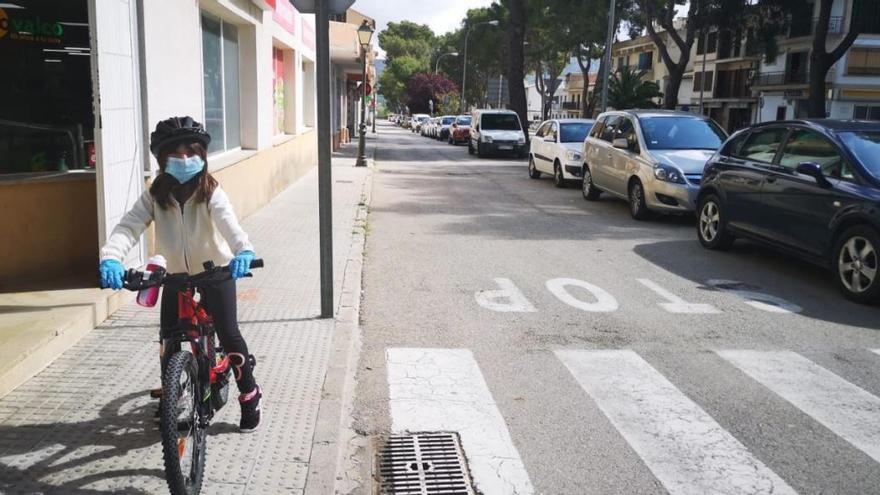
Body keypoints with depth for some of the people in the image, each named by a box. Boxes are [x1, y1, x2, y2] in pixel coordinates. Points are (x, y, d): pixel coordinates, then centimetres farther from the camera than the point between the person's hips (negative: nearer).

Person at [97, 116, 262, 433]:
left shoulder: (211, 193, -20)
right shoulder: (155, 195, -12)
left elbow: (228, 223, -38)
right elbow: (129, 226, -25)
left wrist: (244, 251, -60)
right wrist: (110, 257, -45)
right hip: (176, 273, 3)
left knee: (228, 333, -7)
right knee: (168, 337, 2)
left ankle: (249, 397, 12)